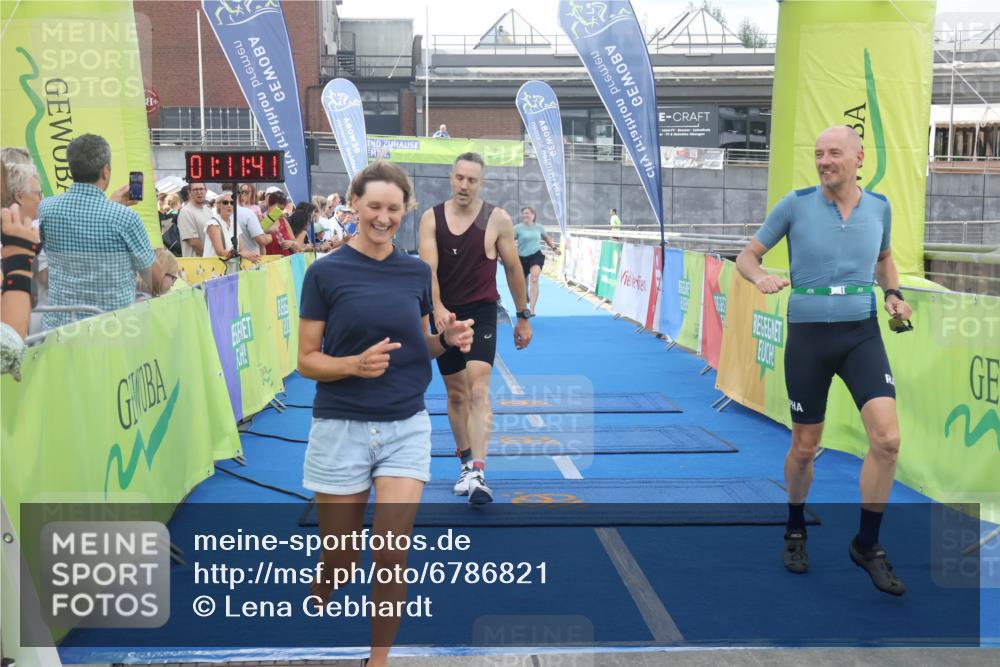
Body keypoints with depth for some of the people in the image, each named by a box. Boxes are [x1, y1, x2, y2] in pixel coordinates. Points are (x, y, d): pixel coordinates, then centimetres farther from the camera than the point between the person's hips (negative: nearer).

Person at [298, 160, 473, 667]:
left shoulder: (417, 272, 5)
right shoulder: (325, 273, -5)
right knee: (339, 564, 8)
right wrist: (356, 364, -23)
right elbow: (307, 360, -5)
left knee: (392, 558, -4)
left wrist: (449, 340, -6)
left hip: (406, 427, 2)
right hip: (341, 429, -2)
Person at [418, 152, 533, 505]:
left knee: (478, 391, -16)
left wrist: (523, 316, 8)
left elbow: (513, 268, 4)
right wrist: (437, 307, -31)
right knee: (455, 393, 13)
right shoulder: (431, 218, -2)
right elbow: (428, 268, -13)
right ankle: (466, 462, 28)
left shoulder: (497, 219, -5)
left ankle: (477, 473, -21)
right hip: (443, 315, 3)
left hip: (481, 314, -3)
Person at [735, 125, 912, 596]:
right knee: (804, 448, 8)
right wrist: (760, 277, -20)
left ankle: (867, 545, 7)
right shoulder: (796, 204, -4)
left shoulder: (879, 206, 5)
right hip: (808, 336, -2)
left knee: (887, 439, -13)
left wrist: (893, 294, 5)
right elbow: (747, 256, 2)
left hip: (862, 333, 2)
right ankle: (796, 530, 36)